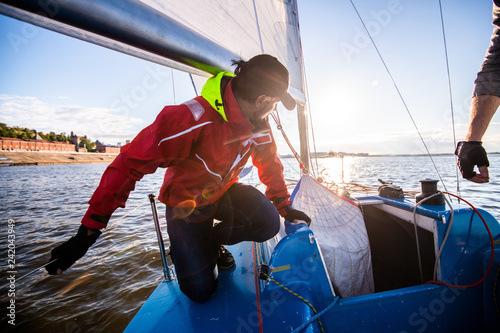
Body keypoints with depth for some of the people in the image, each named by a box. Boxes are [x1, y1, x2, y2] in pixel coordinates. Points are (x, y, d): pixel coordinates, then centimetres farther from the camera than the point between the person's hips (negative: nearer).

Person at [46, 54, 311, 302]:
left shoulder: (259, 123, -9)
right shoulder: (193, 118, -34)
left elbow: (270, 165, 5)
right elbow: (131, 164, -30)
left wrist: (284, 206, 8)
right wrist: (89, 231, -27)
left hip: (226, 192, 6)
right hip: (185, 204, -5)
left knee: (268, 223, -20)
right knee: (200, 291, -7)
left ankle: (212, 239, 8)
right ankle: (186, 247, 26)